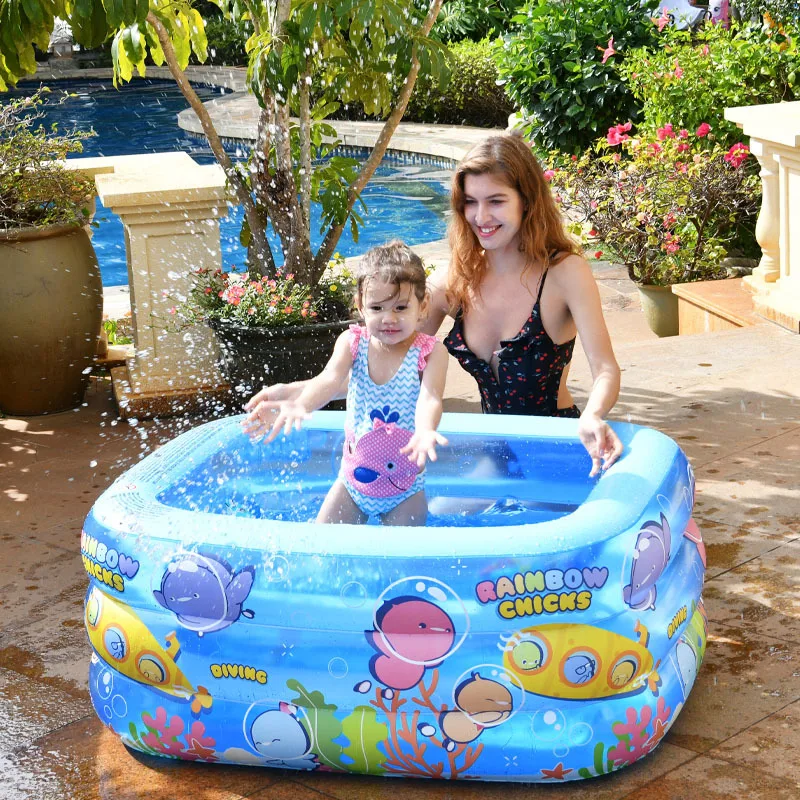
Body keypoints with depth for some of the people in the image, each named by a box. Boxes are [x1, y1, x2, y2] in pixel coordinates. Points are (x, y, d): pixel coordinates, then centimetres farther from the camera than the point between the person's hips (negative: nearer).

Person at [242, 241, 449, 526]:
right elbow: (329, 379, -26)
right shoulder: (352, 342, -8)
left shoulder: (431, 352, -14)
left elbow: (430, 398, -30)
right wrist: (299, 404, -49)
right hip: (352, 480, 3)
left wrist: (425, 431, -55)